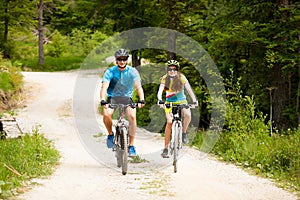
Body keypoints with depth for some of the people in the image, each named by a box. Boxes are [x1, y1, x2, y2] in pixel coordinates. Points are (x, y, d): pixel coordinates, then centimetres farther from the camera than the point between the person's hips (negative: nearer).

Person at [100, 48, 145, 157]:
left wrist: (141, 100, -33)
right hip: (112, 97, -1)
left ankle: (131, 146, -16)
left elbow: (138, 86, -16)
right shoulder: (110, 71, -13)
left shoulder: (132, 71, -9)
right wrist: (103, 101, -40)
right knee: (106, 114, -31)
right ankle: (110, 134, -1)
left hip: (127, 98, 1)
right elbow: (104, 87, -23)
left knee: (132, 116, -26)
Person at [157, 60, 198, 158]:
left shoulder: (181, 77, -12)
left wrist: (194, 100, -35)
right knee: (169, 122, -20)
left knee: (187, 115, -31)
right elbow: (160, 91, -24)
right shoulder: (165, 79, -11)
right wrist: (160, 100, -44)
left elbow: (189, 89, -20)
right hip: (169, 103, 0)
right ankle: (165, 148, -14)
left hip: (181, 101, 0)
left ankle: (184, 133, -3)